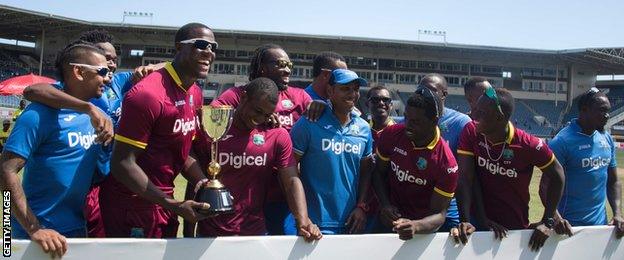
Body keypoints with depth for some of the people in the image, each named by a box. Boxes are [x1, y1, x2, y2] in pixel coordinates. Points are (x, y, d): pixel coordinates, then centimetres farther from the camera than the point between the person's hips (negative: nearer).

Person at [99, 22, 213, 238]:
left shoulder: (196, 94, 7)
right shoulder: (149, 94, -21)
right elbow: (123, 164, -22)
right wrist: (174, 206, -23)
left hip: (164, 202, 8)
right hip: (132, 206, -8)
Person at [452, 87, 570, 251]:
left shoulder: (529, 145, -19)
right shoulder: (470, 132, -14)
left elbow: (556, 176, -5)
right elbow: (465, 178, -17)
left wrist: (547, 222, -7)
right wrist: (465, 221, -26)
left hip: (517, 229, -1)